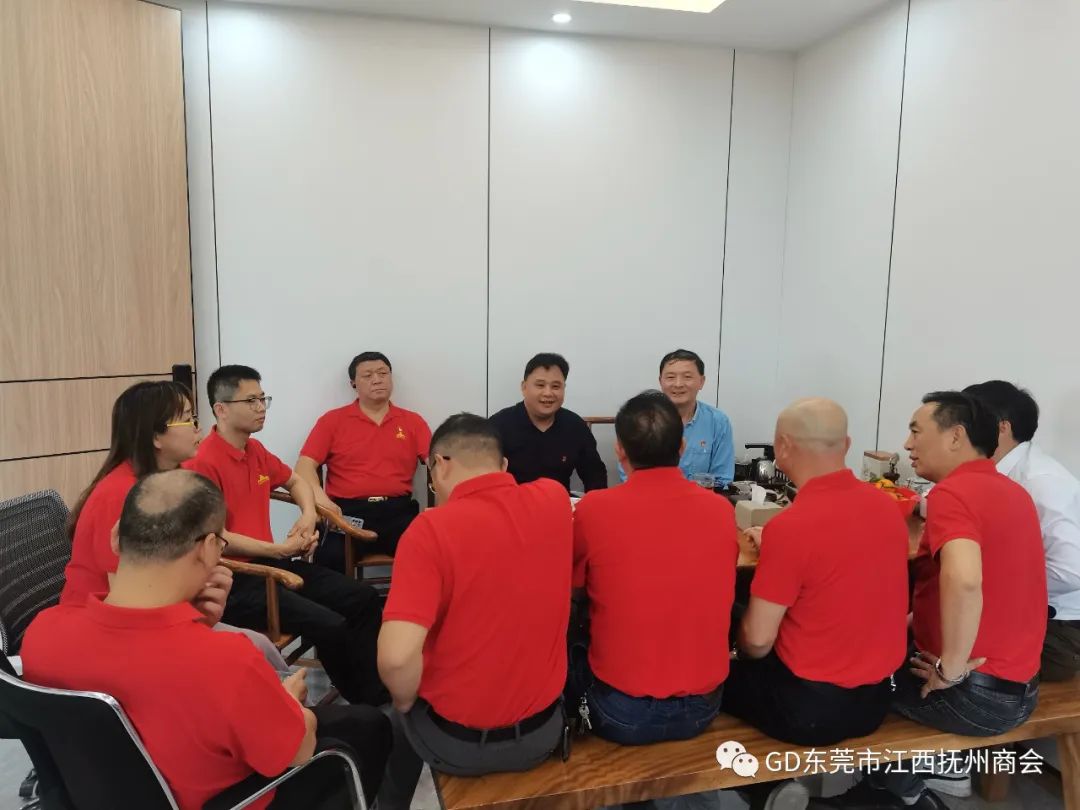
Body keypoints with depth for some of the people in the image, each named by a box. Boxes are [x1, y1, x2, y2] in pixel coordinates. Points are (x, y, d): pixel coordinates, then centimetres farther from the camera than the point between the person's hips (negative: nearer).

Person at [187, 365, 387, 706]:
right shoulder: (204, 462, -17)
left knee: (363, 598, 1)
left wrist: (308, 516, 7)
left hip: (269, 562, 9)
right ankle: (364, 706, 4)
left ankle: (375, 692, 11)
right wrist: (279, 550, -15)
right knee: (331, 626, -22)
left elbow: (295, 481, 27)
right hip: (234, 579, -9)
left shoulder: (255, 450, 10)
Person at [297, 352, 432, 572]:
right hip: (347, 512, -1)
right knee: (330, 557, -31)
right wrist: (320, 499, -15)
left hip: (399, 511, 1)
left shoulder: (412, 421, 16)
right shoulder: (333, 420, 13)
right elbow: (305, 465, 5)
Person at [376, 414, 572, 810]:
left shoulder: (431, 528, -24)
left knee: (404, 716, 32)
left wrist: (405, 701, -11)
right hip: (543, 731, 4)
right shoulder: (554, 500, -11)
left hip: (457, 742, -3)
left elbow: (395, 658, -29)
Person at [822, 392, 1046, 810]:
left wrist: (950, 669, -24)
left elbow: (963, 580, -38)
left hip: (973, 695, -8)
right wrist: (920, 619, 18)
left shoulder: (952, 492, -20)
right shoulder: (1013, 491, 9)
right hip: (1019, 687, 8)